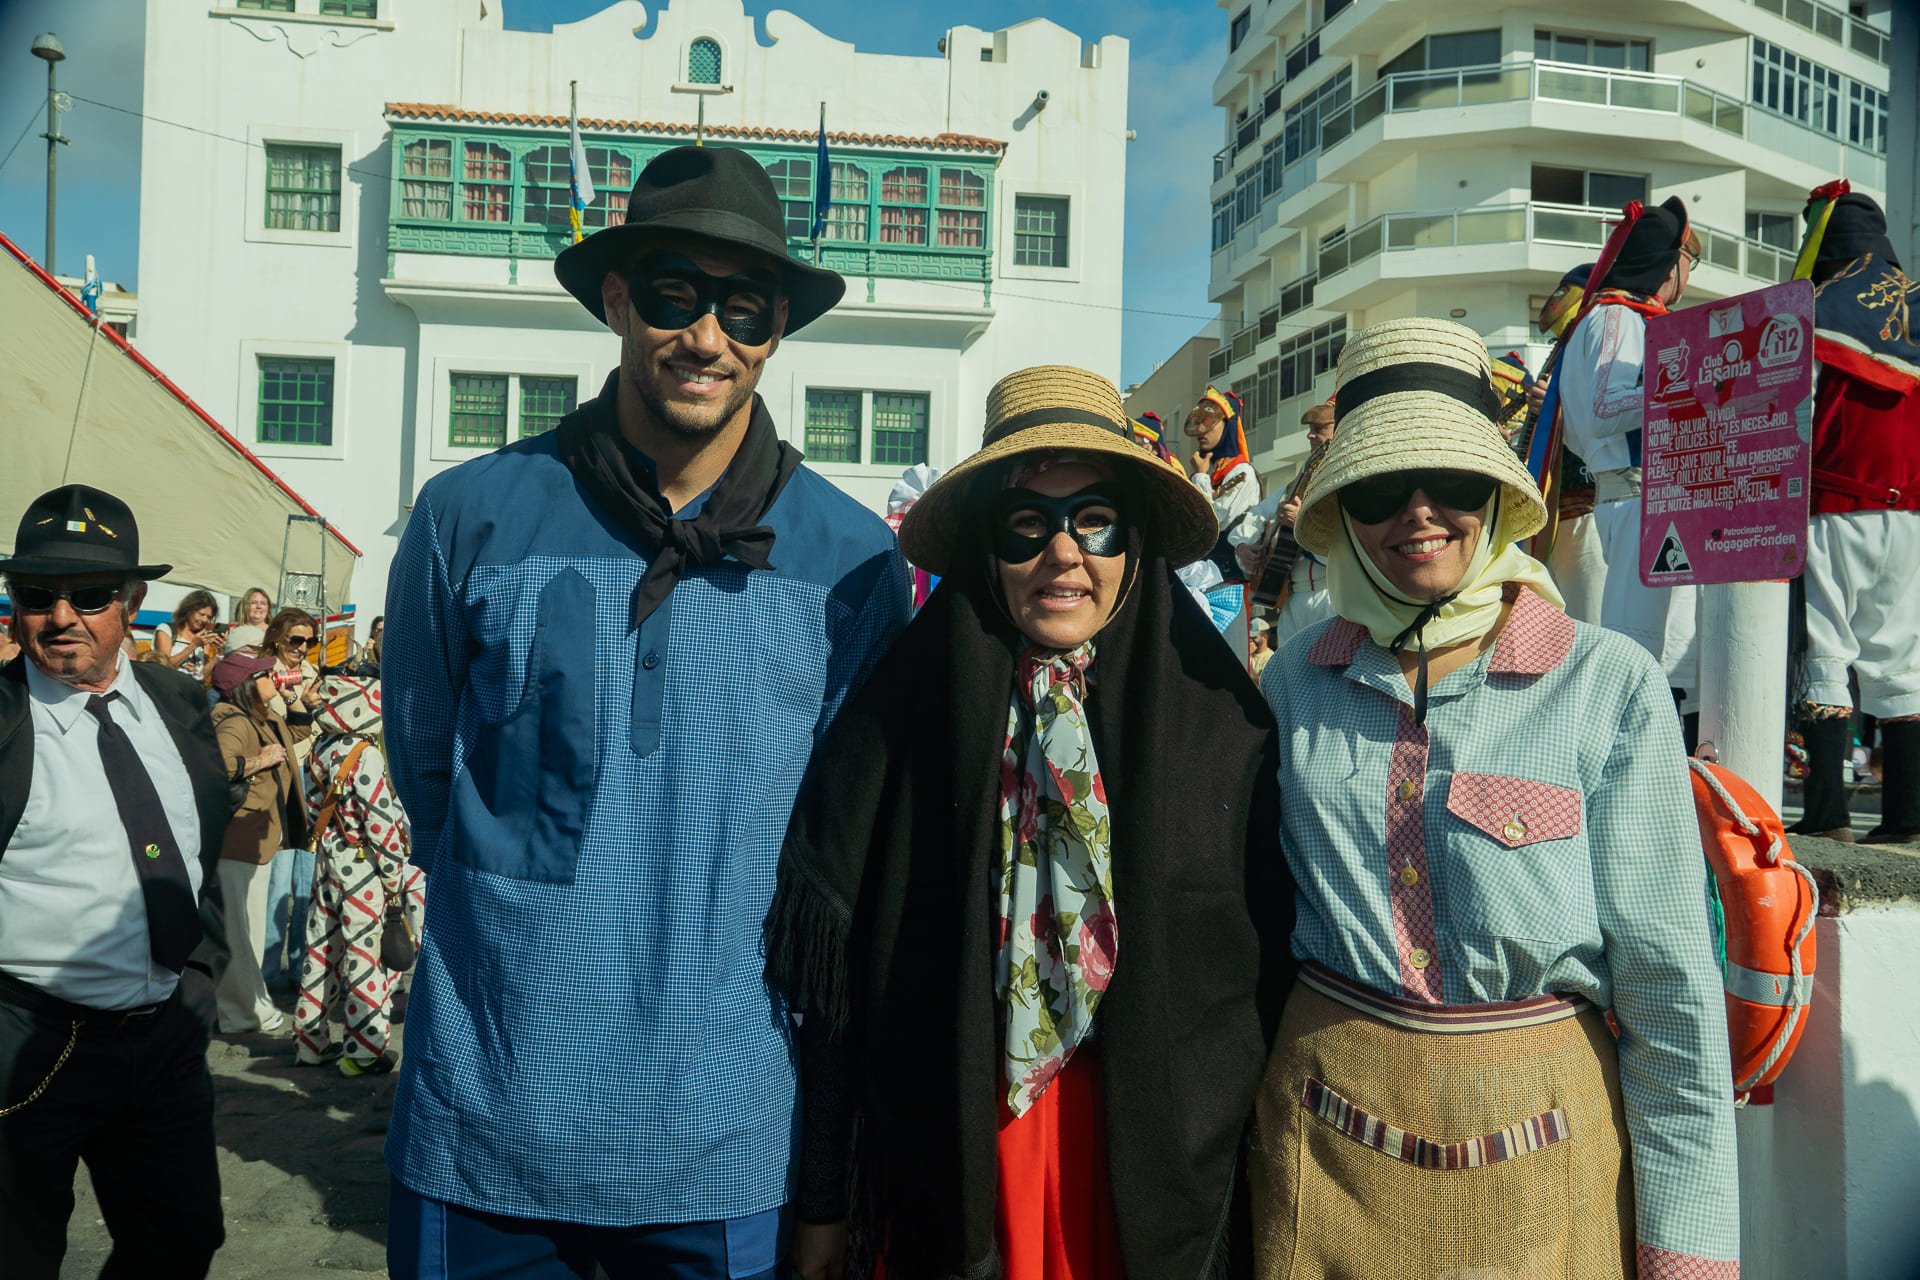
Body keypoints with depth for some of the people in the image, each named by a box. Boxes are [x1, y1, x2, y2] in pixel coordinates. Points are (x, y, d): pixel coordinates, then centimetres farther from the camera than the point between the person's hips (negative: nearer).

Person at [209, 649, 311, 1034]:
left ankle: (246, 1003, 29)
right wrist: (260, 761, -26)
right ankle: (242, 1011, 7)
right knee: (238, 928, -2)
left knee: (249, 928, 18)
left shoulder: (267, 720, 11)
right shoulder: (234, 724, -20)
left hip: (259, 839, 11)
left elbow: (297, 731, 32)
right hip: (236, 842, -11)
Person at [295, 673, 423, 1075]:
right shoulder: (364, 755, -18)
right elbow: (380, 820, -19)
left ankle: (311, 1041, 26)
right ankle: (363, 1052, 6)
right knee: (365, 955, 0)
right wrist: (394, 875, -10)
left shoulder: (319, 750, 4)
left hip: (329, 860, 7)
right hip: (362, 866, -7)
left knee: (322, 950, 15)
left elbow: (315, 808, 11)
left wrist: (328, 848, 18)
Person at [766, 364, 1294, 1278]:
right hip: (953, 1162, 0)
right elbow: (836, 971, -4)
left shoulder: (1224, 716, -7)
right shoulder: (906, 709, -8)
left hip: (1158, 1169, 1)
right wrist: (822, 1202, 0)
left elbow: (1267, 963, -2)